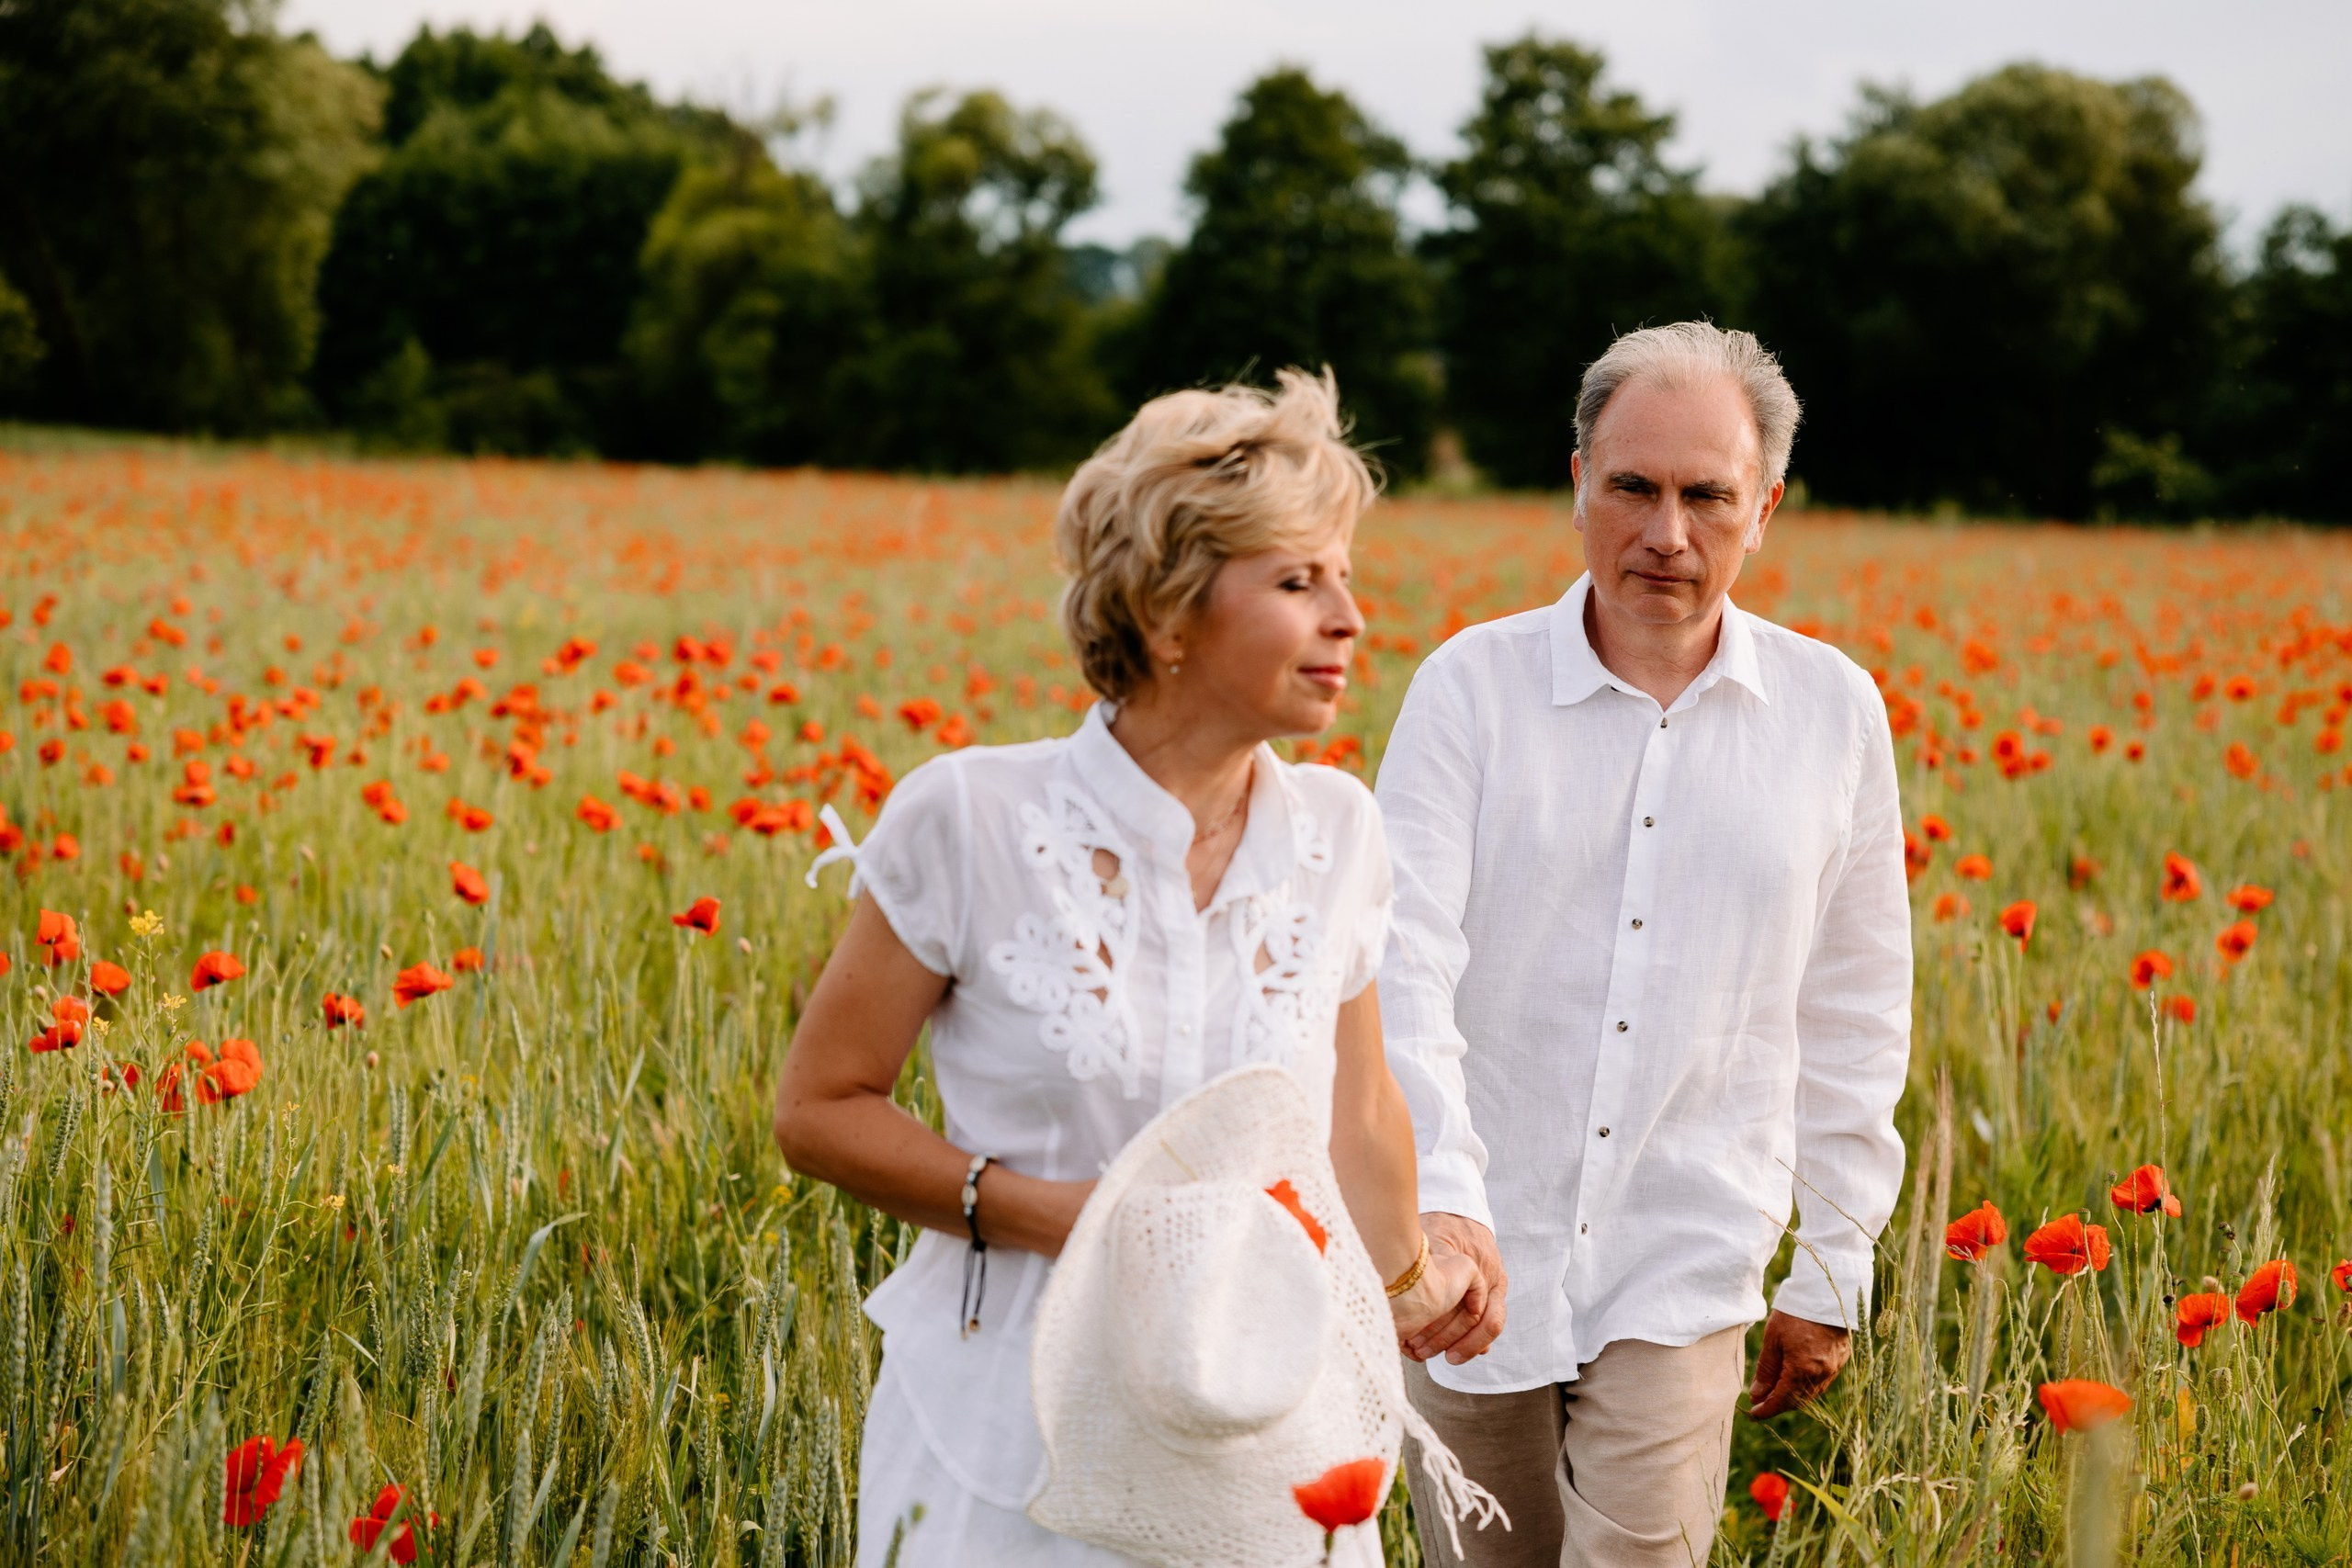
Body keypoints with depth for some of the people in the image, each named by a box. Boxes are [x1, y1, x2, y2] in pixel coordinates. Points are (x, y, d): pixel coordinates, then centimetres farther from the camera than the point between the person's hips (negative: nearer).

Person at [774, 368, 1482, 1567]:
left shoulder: (1338, 836, 0)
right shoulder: (968, 819, -12)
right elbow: (817, 1109, -5)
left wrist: (1405, 1276, 0)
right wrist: (1056, 1216, -17)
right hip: (1010, 1454, -3)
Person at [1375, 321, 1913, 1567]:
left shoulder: (1834, 714, 3)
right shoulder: (1472, 685, -5)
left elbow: (1853, 1018, 11)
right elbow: (1402, 960, -14)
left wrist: (1835, 1268, 12)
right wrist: (1443, 1195, -30)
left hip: (1683, 1276, 0)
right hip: (1469, 1259, 0)